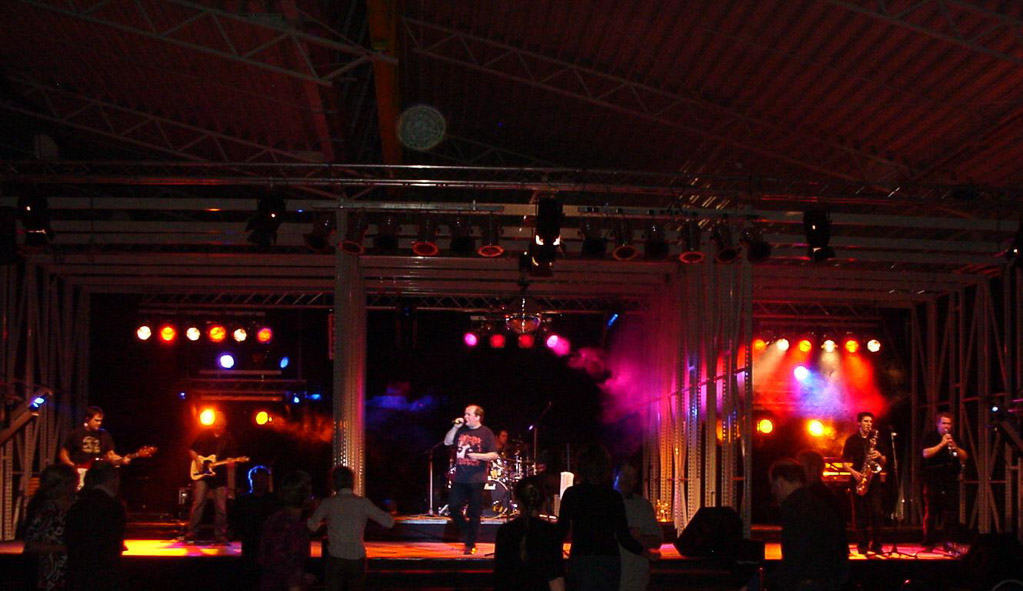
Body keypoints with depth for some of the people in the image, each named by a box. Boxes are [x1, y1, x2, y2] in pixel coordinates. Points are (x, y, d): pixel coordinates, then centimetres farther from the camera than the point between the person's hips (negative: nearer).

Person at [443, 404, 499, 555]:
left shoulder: (486, 433, -4)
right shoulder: (461, 430, 11)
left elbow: (494, 455, -7)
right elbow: (447, 442, 9)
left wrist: (478, 456, -22)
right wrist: (455, 427, -2)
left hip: (476, 480, -5)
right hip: (459, 478, 5)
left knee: (473, 513, 1)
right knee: (453, 508, 2)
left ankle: (470, 544, 10)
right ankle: (467, 534, 23)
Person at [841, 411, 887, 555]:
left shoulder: (876, 438, 11)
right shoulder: (852, 440, 5)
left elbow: (884, 462, 12)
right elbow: (845, 462, 2)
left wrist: (879, 456, -9)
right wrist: (853, 472, -14)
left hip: (874, 479, 1)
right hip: (858, 480, -1)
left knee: (877, 513, -7)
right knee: (860, 514, 0)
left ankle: (876, 545, 0)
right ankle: (862, 545, 5)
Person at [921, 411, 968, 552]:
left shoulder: (954, 438, 16)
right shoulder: (929, 437, 3)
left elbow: (964, 457, 7)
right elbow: (926, 453, -12)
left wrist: (954, 446, -9)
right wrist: (942, 444, -16)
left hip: (951, 480, 4)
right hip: (933, 481, -4)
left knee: (951, 513, 0)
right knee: (931, 512, -3)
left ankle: (948, 542, 6)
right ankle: (928, 543, 1)